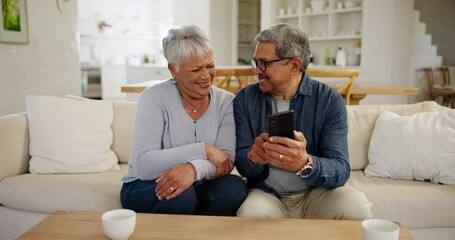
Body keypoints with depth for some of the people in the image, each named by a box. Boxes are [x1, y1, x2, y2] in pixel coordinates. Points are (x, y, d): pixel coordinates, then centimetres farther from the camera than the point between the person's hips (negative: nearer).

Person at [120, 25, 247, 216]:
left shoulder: (226, 101, -3)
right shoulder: (154, 98, -13)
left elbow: (226, 160, -15)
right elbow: (143, 165, -24)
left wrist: (194, 169, -36)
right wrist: (203, 149, -26)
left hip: (198, 187, 3)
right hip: (146, 187, -3)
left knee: (235, 187, -26)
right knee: (180, 195, -34)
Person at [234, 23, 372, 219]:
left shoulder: (329, 100, -8)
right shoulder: (245, 99, -2)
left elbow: (340, 171, -17)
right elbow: (242, 165, -4)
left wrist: (305, 164, -39)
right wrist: (252, 158, -29)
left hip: (317, 192, 2)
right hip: (266, 194, -1)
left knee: (356, 208, -27)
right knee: (251, 216, -33)